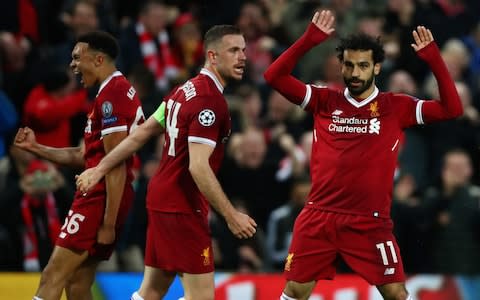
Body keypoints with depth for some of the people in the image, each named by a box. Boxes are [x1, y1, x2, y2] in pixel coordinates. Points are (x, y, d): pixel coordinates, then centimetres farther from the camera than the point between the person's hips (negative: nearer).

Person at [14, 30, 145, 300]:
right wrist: (36, 148, 16)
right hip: (96, 196, 10)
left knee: (53, 278, -12)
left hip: (100, 197, -10)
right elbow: (84, 156, 23)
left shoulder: (111, 95, -14)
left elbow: (116, 166, -19)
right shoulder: (121, 90, 19)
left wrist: (108, 224, -21)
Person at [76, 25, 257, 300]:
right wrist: (230, 215, -22)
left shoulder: (186, 90, 12)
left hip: (161, 197, 10)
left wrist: (100, 169, 20)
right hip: (183, 205, -10)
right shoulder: (210, 100, -18)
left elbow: (141, 134, 15)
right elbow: (198, 166, -24)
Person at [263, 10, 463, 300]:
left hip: (371, 222, -1)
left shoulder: (397, 107, 2)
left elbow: (451, 109, -5)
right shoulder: (325, 101, 5)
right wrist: (309, 39, -12)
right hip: (319, 217, 1)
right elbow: (275, 77, -2)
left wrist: (433, 58, -14)